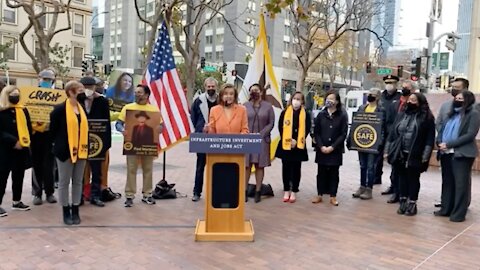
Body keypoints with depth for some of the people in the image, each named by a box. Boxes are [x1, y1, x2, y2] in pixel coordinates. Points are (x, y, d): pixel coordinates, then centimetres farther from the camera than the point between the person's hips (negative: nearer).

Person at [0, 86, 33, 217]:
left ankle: (16, 201, 26)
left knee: (19, 176, 13)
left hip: (21, 148, 6)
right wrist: (13, 141, -19)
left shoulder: (23, 110, 9)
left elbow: (28, 127, 13)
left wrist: (27, 140, -1)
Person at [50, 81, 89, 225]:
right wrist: (59, 144, 3)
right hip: (65, 150, -5)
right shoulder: (60, 109, -9)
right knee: (64, 182, 5)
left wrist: (85, 145, 8)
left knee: (78, 181, 10)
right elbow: (53, 129, -4)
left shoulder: (82, 108, 9)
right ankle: (66, 212, 16)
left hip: (81, 150, 6)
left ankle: (75, 211, 20)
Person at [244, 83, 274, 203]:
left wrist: (260, 134, -10)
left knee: (260, 166, 4)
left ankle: (258, 191, 10)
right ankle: (244, 191, 7)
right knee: (246, 166, 1)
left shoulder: (268, 106, 5)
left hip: (262, 140, 0)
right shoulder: (245, 106, 6)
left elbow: (271, 123, 1)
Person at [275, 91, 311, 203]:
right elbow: (280, 128, -1)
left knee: (296, 169, 6)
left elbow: (307, 130, -1)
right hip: (285, 145, 1)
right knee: (286, 168, 8)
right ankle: (286, 191, 19)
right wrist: (288, 140, -11)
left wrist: (297, 141, -11)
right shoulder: (284, 113, 2)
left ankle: (294, 192, 16)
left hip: (299, 146, 0)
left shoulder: (305, 115, 2)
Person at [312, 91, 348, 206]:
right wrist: (321, 146, -9)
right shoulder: (321, 114, 4)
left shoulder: (342, 115, -2)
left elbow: (343, 134, -5)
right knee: (321, 172, 8)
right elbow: (316, 132, 3)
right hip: (321, 150, 2)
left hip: (336, 151, -2)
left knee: (334, 173, 6)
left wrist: (332, 147, -12)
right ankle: (319, 195, 18)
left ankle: (333, 196, 14)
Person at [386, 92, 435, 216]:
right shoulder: (401, 115, 10)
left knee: (413, 179, 5)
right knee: (402, 177, 11)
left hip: (415, 155, -4)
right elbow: (393, 133, 11)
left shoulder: (427, 117, -4)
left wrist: (425, 155, -14)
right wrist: (388, 150, 8)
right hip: (400, 153, 4)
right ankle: (403, 202, 23)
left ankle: (412, 204, 16)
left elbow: (430, 137, -8)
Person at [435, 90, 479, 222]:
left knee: (461, 184, -1)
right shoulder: (452, 113, 17)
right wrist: (439, 143, -6)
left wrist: (449, 144, -16)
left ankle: (459, 213, 5)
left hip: (462, 154, -6)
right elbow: (441, 130, 15)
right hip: (446, 153, 7)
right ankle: (446, 209, 21)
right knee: (447, 182, 12)